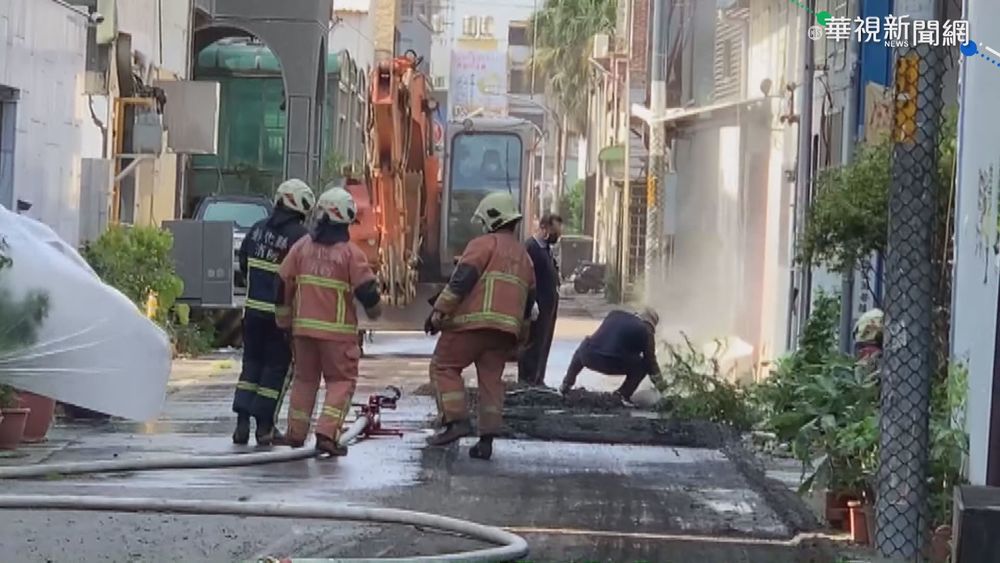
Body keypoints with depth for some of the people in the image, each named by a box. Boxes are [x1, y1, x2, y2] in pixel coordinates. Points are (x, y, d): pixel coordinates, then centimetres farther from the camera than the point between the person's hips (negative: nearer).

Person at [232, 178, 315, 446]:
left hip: (253, 309, 6)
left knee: (251, 363, 14)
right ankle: (265, 426, 5)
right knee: (277, 367, 4)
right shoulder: (299, 235, -15)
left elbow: (243, 263, 14)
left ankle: (242, 422, 7)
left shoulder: (258, 228, 6)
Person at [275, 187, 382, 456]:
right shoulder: (351, 252, -11)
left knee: (304, 377, 18)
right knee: (341, 380, 5)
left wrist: (284, 317, 20)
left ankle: (296, 433, 20)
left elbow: (284, 283, 7)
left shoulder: (302, 246, 2)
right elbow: (366, 290, -10)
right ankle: (327, 433, -9)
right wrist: (374, 309, 12)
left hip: (304, 325, 4)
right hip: (337, 330, -4)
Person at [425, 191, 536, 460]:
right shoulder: (524, 255, 23)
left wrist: (440, 310, -12)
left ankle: (456, 420, -9)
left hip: (474, 321, -7)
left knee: (444, 366, 3)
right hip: (506, 327, 7)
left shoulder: (485, 244, -1)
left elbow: (462, 279, -12)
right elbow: (529, 299, 26)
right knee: (491, 379, 9)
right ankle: (487, 439, 4)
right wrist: (519, 336, 32)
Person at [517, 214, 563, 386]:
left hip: (548, 307, 10)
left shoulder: (546, 248, 14)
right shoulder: (530, 247, -16)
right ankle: (527, 382, 2)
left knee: (543, 346, 15)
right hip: (537, 307, -10)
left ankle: (537, 380, 23)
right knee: (533, 346, -4)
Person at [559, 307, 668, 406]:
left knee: (583, 348, 39)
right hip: (614, 365, -4)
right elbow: (651, 361, 17)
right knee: (644, 365, 18)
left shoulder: (615, 314, 22)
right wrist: (661, 386, 32)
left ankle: (566, 385, 36)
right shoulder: (646, 331, 10)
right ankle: (624, 394, 6)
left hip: (588, 357, 4)